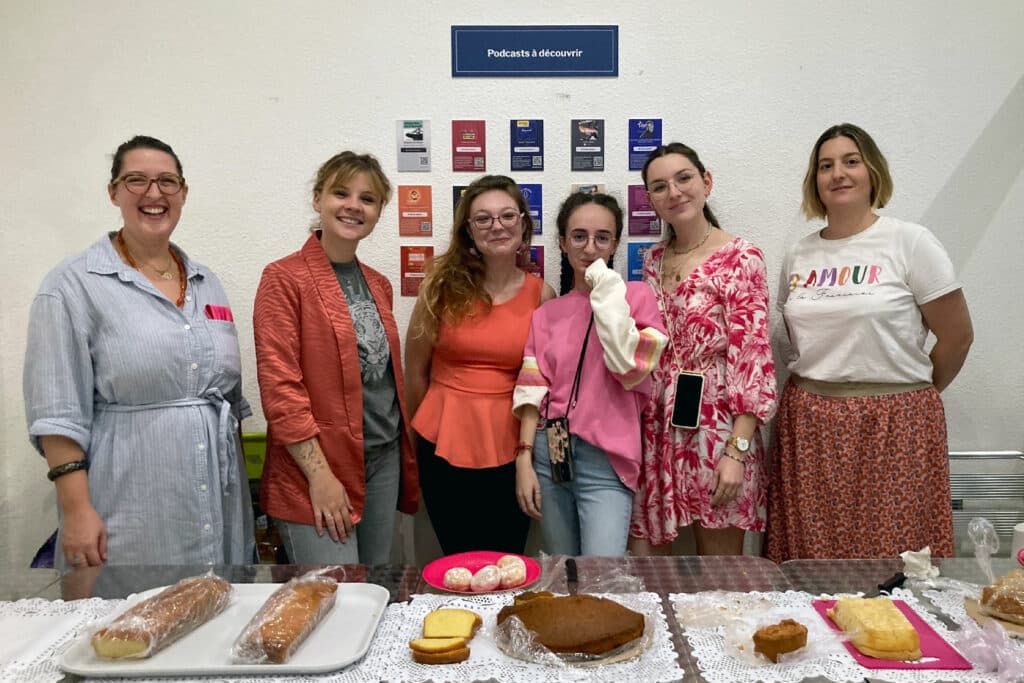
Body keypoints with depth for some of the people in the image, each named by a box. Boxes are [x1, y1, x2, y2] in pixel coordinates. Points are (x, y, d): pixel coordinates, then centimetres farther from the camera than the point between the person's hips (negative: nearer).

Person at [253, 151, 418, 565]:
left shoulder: (378, 284, 12)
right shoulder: (284, 278, -8)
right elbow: (279, 385, -14)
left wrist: (406, 459, 13)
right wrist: (320, 474, -17)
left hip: (384, 458, 7)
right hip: (313, 470, -6)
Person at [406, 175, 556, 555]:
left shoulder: (541, 294, -1)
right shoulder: (443, 284, -4)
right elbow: (416, 369, 5)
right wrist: (421, 433, 12)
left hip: (511, 450, 1)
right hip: (445, 448, 0)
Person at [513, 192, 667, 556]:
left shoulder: (636, 295, 2)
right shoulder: (547, 313, 10)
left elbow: (631, 369, -13)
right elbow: (533, 392, 7)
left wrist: (607, 295, -10)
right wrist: (524, 460, -1)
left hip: (604, 460, -3)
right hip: (548, 455, 3)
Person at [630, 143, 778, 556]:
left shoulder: (740, 258, -8)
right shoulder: (653, 260, 10)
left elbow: (753, 359, -12)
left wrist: (737, 452, -17)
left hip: (715, 426, -5)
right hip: (656, 427, 5)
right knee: (645, 554, 10)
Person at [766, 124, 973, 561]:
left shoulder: (910, 242, -4)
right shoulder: (799, 256, 9)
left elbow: (957, 337, 0)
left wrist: (912, 392, 9)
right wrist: (822, 390, 11)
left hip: (893, 427, -3)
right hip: (809, 427, 4)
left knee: (892, 556, 2)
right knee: (811, 557, 6)